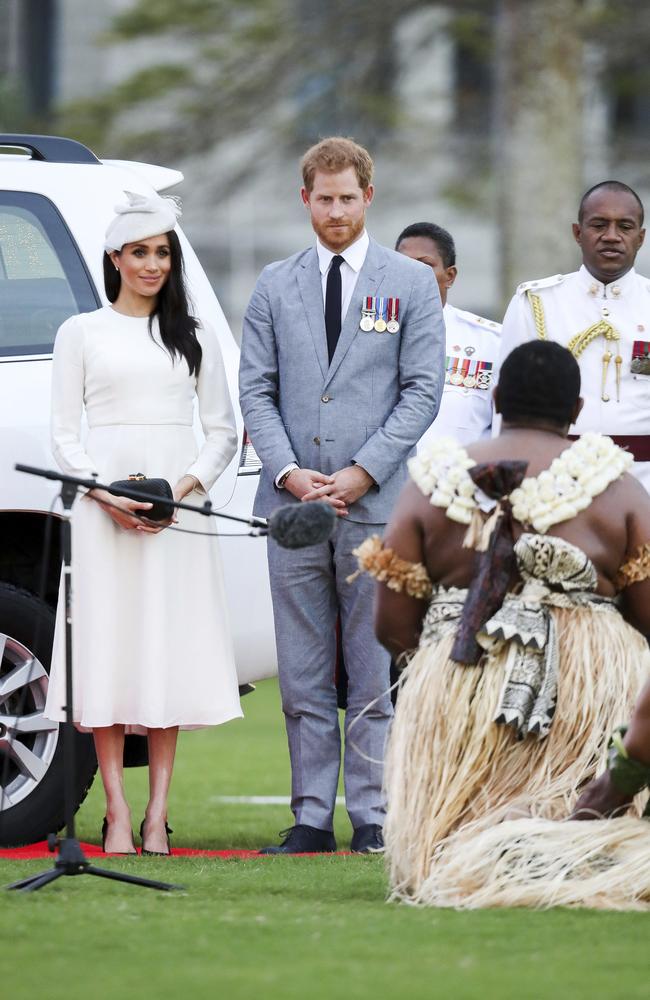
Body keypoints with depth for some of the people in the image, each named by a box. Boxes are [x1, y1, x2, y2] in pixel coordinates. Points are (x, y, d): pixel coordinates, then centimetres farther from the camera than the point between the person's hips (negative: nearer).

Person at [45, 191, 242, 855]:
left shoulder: (193, 338, 13)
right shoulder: (81, 332, 9)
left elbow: (222, 432, 11)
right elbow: (65, 434, 5)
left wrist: (183, 489, -7)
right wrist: (107, 495, -11)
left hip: (178, 505, 1)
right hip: (102, 507, -1)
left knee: (167, 650, -3)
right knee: (108, 646, -6)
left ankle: (157, 814, -2)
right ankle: (117, 814, -5)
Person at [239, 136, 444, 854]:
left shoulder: (412, 284, 6)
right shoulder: (275, 286, 12)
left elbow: (422, 390, 0)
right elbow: (255, 389, 9)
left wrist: (363, 472, -10)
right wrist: (289, 473, -6)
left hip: (376, 503, -2)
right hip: (292, 501, 2)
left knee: (375, 674, -1)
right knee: (303, 679, 3)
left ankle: (372, 818, 2)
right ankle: (312, 817, 7)